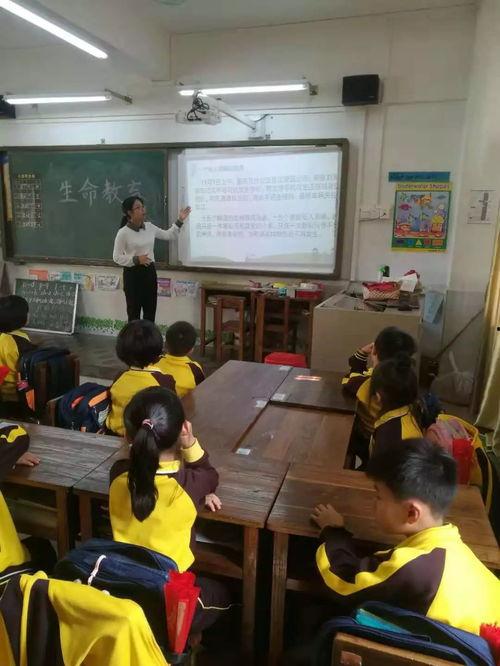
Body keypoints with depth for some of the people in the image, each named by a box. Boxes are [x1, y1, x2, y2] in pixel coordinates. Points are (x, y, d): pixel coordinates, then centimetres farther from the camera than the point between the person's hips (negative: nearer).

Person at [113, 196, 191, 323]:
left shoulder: (149, 227, 5)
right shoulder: (123, 233, -12)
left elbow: (169, 236, 15)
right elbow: (117, 257, -9)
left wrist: (180, 221, 6)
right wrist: (136, 259, -21)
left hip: (150, 272, 6)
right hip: (133, 274, -6)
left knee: (150, 313, 12)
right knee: (134, 313, 3)